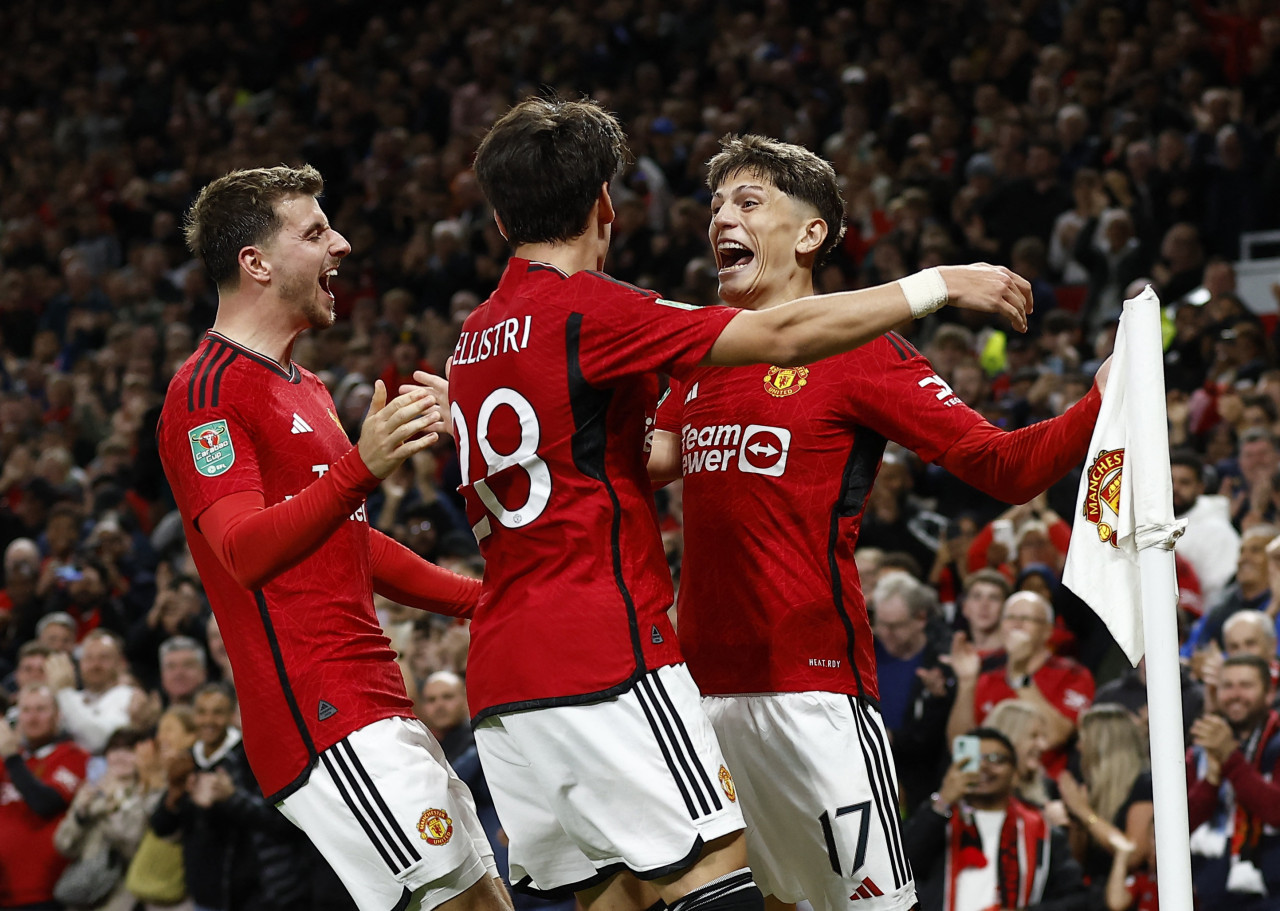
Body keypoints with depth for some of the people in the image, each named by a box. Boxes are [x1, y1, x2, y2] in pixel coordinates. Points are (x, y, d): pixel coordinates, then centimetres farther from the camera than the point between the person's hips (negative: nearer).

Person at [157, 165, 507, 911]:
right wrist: (361, 469, -38)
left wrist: (487, 602, 29)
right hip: (323, 718, -10)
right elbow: (244, 551, -24)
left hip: (377, 711, 10)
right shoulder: (209, 390, -10)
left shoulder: (303, 388, 22)